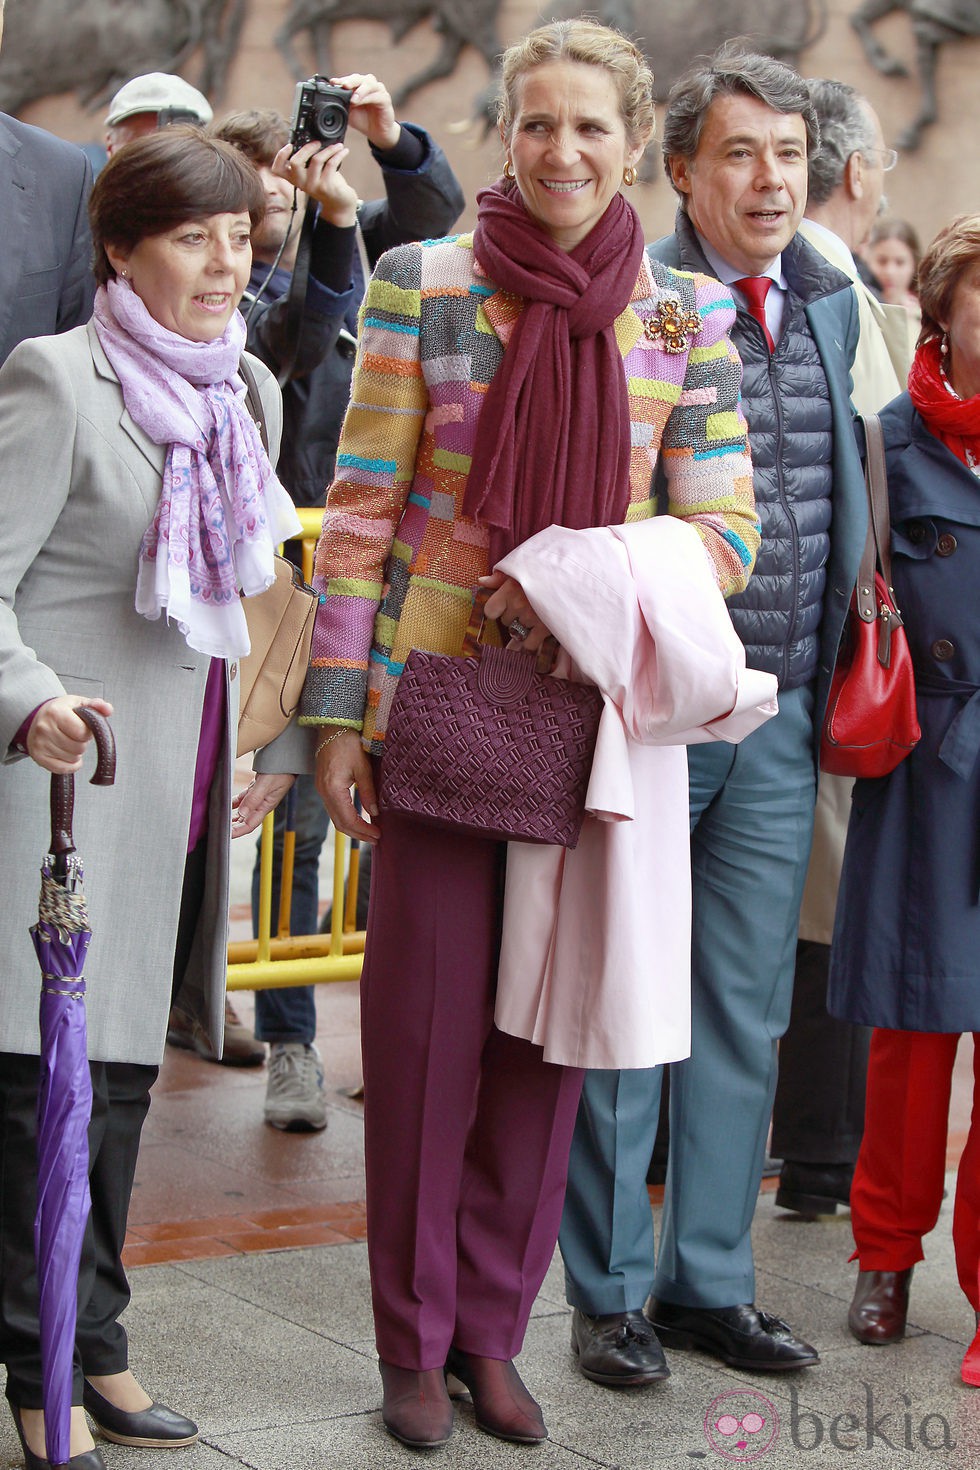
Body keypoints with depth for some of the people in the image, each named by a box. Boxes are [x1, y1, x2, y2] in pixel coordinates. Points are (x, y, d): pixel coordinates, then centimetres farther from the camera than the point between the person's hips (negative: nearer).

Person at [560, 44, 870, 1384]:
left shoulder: (835, 303, 10)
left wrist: (835, 672, 14)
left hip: (778, 718, 6)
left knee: (747, 1010, 11)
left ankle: (709, 1282, 23)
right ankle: (608, 1293, 15)